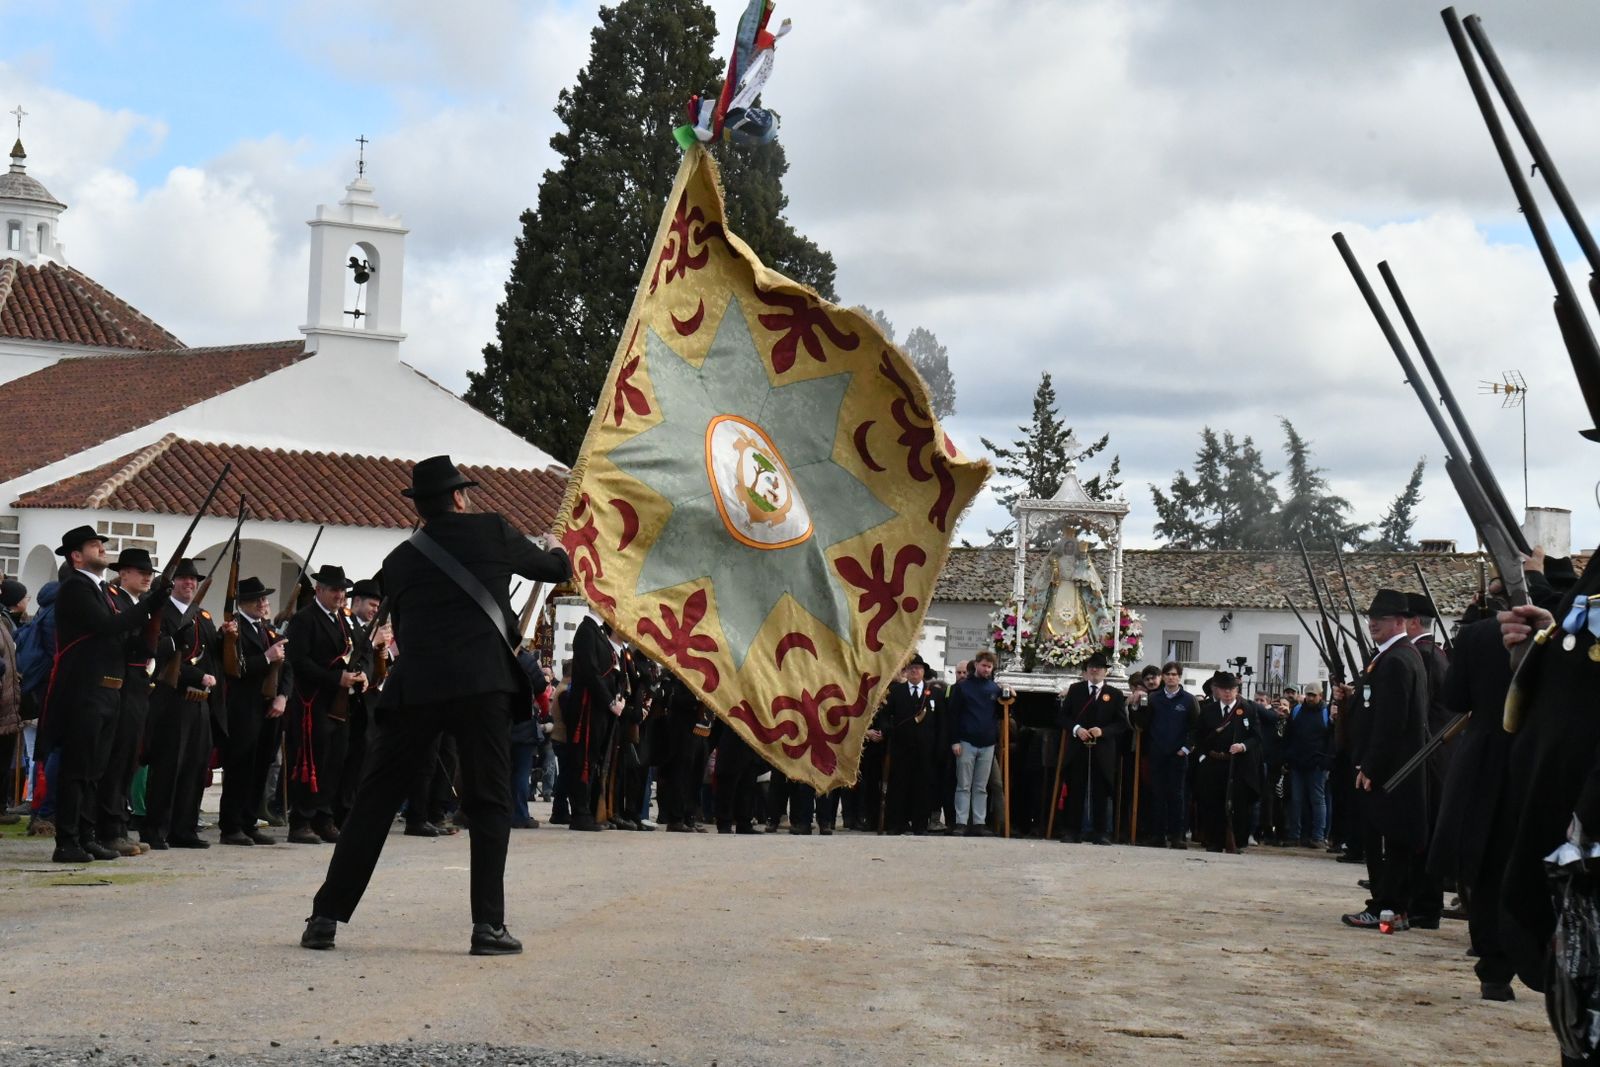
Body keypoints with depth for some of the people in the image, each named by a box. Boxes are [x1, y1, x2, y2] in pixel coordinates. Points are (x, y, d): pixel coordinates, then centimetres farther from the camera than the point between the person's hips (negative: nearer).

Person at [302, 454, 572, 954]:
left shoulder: (398, 561, 16)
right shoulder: (491, 532, 9)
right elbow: (554, 569, 23)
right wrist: (559, 552, 47)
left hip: (412, 687, 3)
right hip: (483, 683, -2)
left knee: (373, 803, 8)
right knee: (490, 805, 5)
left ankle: (326, 917, 8)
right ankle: (488, 926, -2)